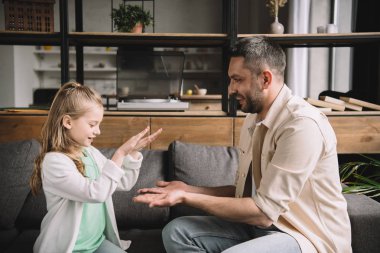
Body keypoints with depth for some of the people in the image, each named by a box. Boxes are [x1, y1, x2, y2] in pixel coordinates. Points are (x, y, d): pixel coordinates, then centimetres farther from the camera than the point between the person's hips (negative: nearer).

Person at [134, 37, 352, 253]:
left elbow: (263, 211, -24)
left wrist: (187, 198, -19)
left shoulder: (302, 125, -22)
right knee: (177, 232, -6)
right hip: (262, 225, 8)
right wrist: (188, 190, 0)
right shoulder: (254, 118, 6)